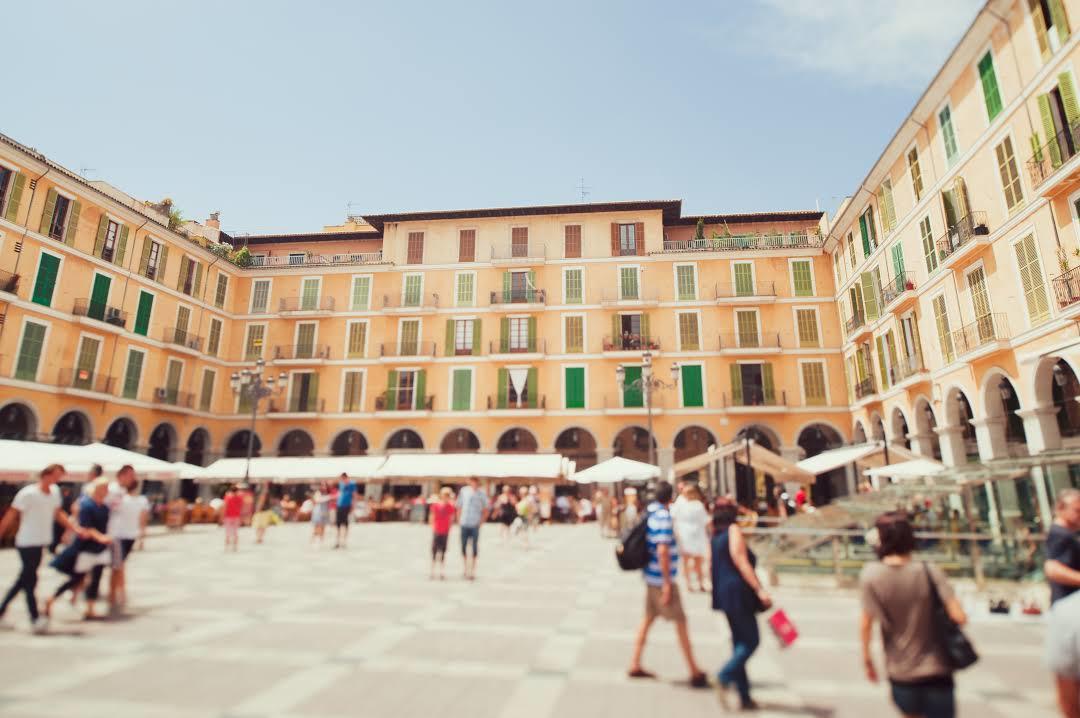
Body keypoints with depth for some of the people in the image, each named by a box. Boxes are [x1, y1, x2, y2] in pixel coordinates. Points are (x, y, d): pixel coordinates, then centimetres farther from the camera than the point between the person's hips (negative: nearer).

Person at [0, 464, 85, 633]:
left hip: (41, 543, 7)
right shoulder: (28, 493, -14)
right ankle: (35, 618, -2)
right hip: (27, 543, -7)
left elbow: (59, 513, 14)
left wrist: (75, 529, 7)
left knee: (24, 579, 16)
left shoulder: (55, 491, 6)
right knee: (30, 580, -4)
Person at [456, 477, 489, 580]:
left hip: (475, 525, -2)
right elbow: (459, 506, 10)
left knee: (474, 547, 1)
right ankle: (466, 567, 26)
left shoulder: (481, 494, -3)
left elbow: (485, 510, 4)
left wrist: (481, 521, -4)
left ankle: (472, 571, 11)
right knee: (463, 546, 8)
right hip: (464, 524, 2)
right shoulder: (464, 491, 2)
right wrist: (459, 519, 5)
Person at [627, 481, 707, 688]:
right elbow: (662, 550, -24)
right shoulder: (663, 516, -20)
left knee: (648, 618, 15)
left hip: (651, 575, 8)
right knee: (680, 622, 2)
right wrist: (667, 583, -21)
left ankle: (635, 665, 22)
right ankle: (695, 673, 11)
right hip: (661, 578, -8)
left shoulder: (650, 512, 6)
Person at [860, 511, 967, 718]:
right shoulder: (929, 572, -15)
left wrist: (866, 656, 6)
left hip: (900, 674, 1)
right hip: (936, 671, 0)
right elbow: (959, 617, -15)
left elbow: (866, 622, -9)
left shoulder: (870, 575, -15)